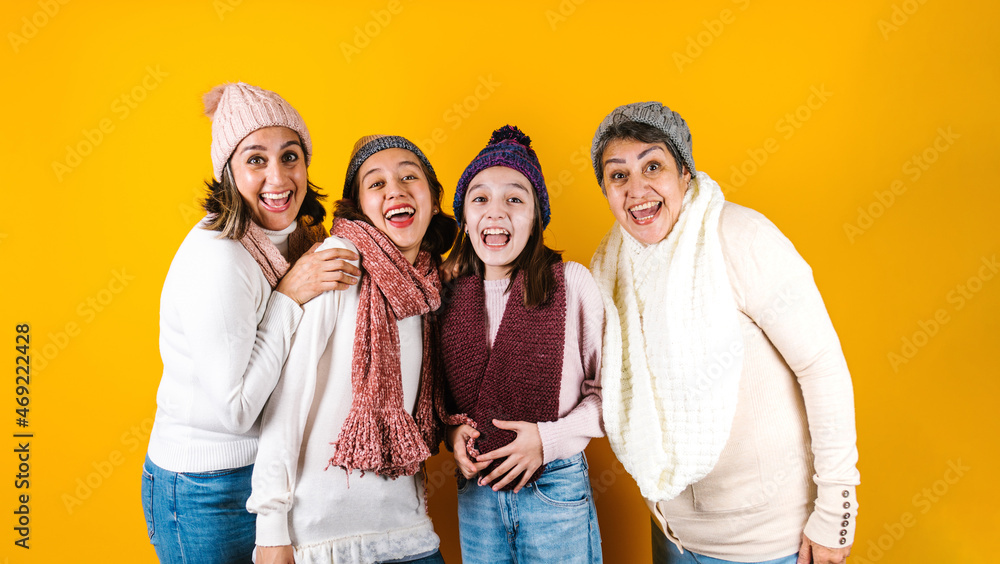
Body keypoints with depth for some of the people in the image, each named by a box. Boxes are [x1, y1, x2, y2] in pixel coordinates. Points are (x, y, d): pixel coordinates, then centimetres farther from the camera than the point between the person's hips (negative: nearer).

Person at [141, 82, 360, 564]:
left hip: (267, 467, 7)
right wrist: (289, 297, -24)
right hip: (206, 491, -7)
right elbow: (231, 410, -24)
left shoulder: (295, 239, 0)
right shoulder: (217, 258, -25)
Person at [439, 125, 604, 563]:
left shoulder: (571, 281, -9)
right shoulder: (449, 293, -1)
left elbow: (606, 388, -3)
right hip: (475, 493, 3)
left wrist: (549, 438, -15)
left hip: (556, 491, -2)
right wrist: (452, 430, -5)